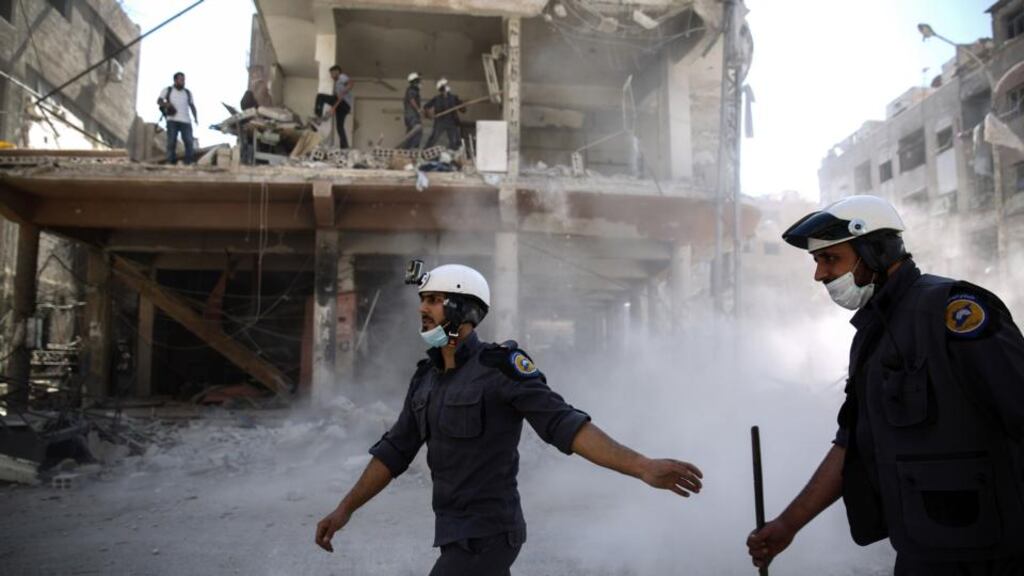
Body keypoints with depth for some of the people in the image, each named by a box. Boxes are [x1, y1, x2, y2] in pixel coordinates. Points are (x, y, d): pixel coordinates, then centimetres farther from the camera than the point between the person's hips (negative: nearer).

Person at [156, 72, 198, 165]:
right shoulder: (167, 90, 13)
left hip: (186, 121, 1)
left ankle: (189, 163, -13)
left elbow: (192, 106, 17)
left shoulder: (188, 92, 18)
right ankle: (171, 163, -5)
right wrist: (166, 104, -16)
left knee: (189, 142, -12)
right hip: (172, 120, -1)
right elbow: (159, 101, 7)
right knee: (171, 141, -6)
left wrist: (195, 118, 1)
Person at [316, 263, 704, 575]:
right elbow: (395, 450, 13)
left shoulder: (500, 366, -17)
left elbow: (565, 425, -22)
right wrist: (345, 509, 9)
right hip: (457, 535, 8)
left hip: (487, 537, -8)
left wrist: (642, 467, -33)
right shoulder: (427, 378, 8)